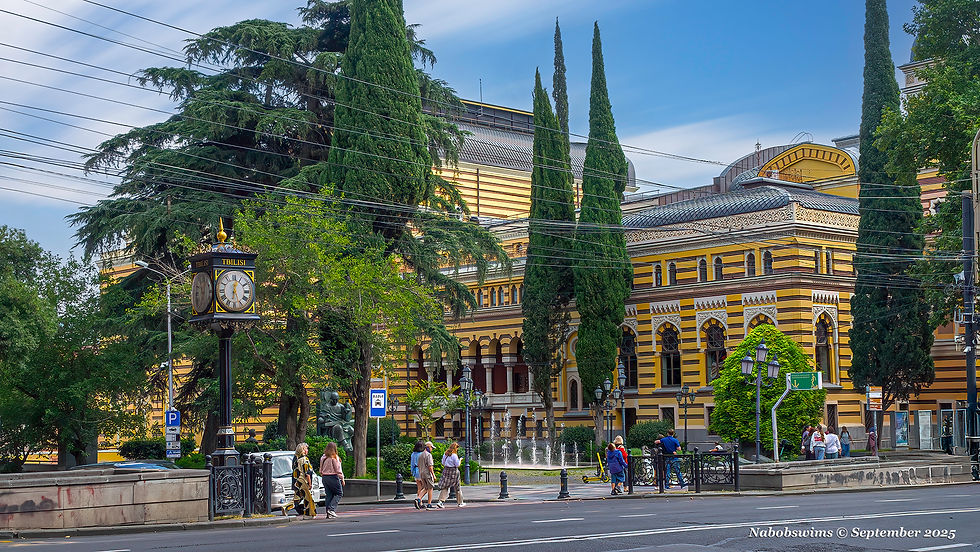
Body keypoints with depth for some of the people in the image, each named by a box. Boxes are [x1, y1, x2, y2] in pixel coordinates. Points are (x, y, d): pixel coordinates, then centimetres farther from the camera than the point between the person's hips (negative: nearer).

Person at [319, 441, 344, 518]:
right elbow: (338, 470, -9)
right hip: (333, 477, -7)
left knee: (329, 495, 10)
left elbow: (321, 470, 13)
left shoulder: (323, 457, 9)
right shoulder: (334, 457, -11)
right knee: (339, 493, 3)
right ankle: (331, 509, -11)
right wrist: (342, 479, -3)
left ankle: (328, 513, 7)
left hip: (325, 477, 7)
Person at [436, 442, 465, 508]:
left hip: (446, 470, 5)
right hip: (453, 471, -5)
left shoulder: (445, 454, 6)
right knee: (457, 487, 10)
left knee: (444, 487, 5)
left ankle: (440, 501, -10)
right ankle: (460, 503, 19)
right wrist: (460, 460, 4)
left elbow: (443, 463, 14)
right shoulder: (454, 455, -15)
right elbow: (457, 465, -12)